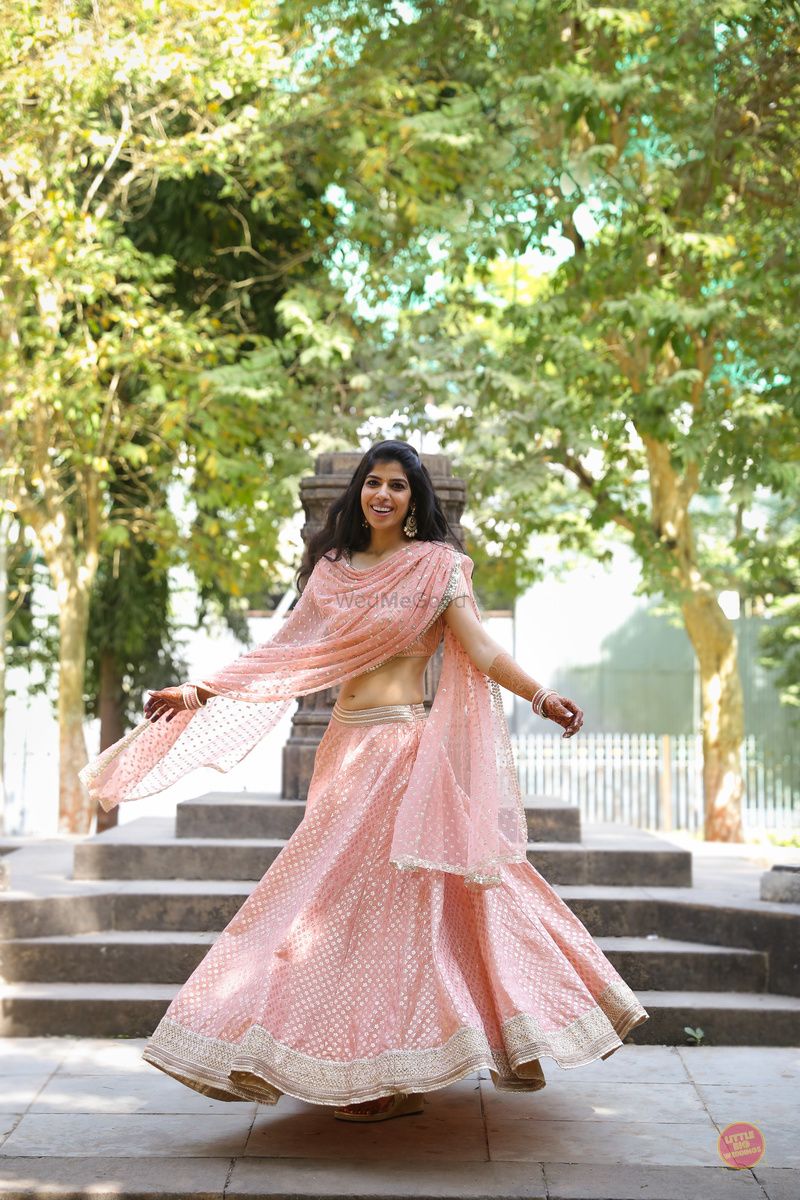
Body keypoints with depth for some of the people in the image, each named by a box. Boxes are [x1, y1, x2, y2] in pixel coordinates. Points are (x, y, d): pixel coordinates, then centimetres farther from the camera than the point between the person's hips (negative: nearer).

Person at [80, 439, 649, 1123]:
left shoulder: (437, 566, 0)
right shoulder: (335, 568, 13)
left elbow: (479, 648, -10)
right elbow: (289, 652, 13)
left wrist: (541, 696, -26)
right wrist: (200, 692, 9)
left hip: (404, 745, -5)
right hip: (347, 745, 5)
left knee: (387, 896, -5)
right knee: (356, 901, 6)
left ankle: (402, 1079, 3)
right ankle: (387, 1073, 15)